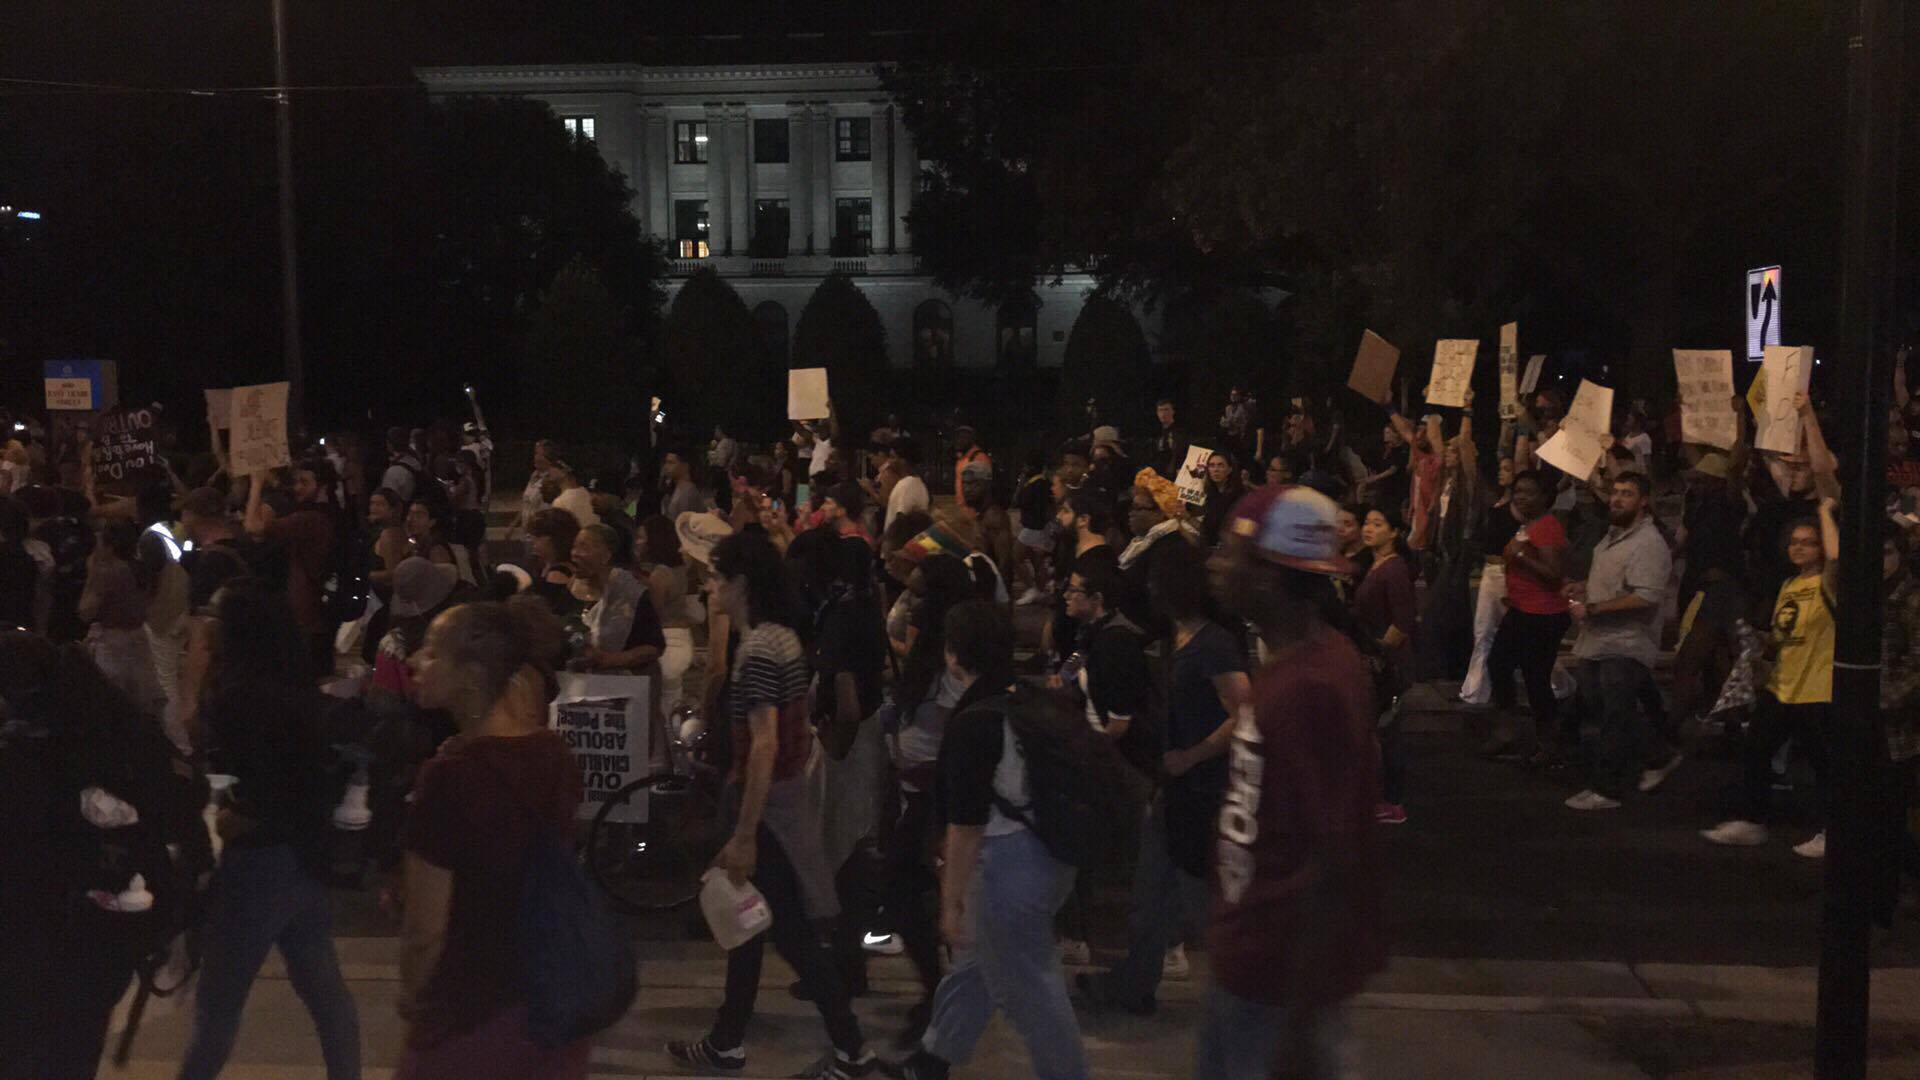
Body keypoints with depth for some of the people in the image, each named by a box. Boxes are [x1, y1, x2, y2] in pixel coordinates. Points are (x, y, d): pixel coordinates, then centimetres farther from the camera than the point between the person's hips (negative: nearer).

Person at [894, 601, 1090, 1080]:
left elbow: (966, 826, -20)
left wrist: (952, 900, -12)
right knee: (975, 959, 26)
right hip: (1050, 854, 9)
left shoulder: (972, 725, -21)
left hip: (1006, 867, -9)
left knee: (1029, 988, 7)